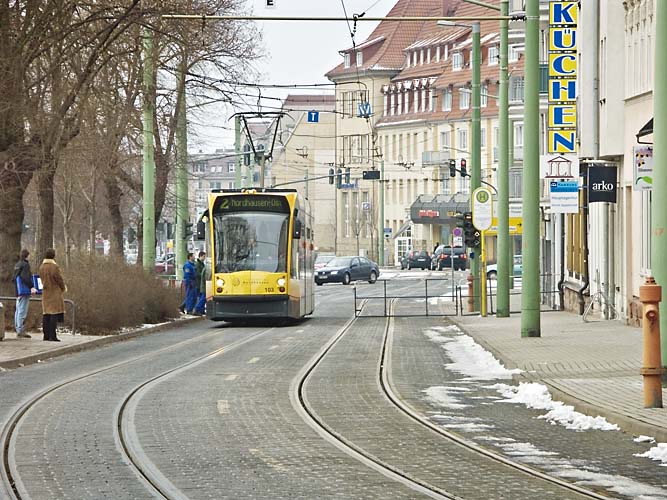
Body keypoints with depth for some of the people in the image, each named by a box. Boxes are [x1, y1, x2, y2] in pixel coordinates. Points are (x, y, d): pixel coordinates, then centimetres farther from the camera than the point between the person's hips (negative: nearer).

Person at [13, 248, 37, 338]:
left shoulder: (17, 265, 16)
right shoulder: (25, 265, -11)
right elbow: (25, 278, -21)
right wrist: (31, 287, -20)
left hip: (18, 291, 9)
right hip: (24, 290, -9)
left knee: (18, 310, 12)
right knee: (22, 311, -10)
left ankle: (18, 330, 15)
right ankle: (21, 330, -12)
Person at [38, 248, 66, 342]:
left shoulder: (41, 267, 3)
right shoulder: (54, 267, -17)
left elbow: (42, 279, 11)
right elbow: (60, 280, -11)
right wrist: (63, 288, 8)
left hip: (45, 292, 7)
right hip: (55, 293, -7)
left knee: (46, 314, 9)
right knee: (54, 314, -5)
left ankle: (46, 335, 10)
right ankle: (52, 335, -9)